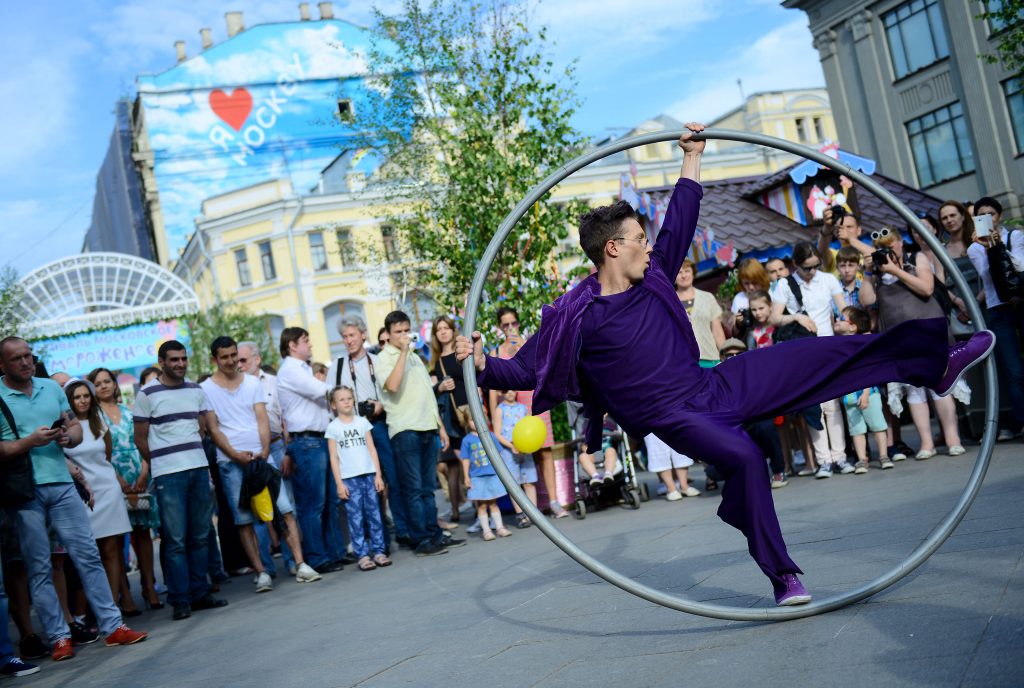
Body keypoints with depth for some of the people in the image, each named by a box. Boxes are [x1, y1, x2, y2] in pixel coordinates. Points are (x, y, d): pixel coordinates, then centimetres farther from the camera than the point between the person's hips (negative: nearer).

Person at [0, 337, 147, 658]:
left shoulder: (51, 388, 12)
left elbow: (76, 426, 14)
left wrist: (69, 437, -6)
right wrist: (29, 442, -17)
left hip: (61, 484, 4)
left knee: (88, 554, 3)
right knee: (39, 567, 4)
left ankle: (112, 626, 8)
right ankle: (58, 637, 12)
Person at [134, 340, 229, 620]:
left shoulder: (196, 390, 13)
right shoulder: (147, 394, -1)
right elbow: (140, 439, 3)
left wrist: (193, 454, 6)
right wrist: (160, 464, 6)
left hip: (199, 468, 4)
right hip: (168, 474, -4)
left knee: (200, 536, 7)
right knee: (175, 540, -4)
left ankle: (200, 594, 15)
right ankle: (180, 600, 2)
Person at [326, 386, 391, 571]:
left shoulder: (363, 421, 9)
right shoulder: (333, 427, 3)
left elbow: (372, 449, 8)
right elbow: (333, 457, 1)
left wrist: (378, 474, 2)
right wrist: (339, 483, -5)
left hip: (369, 475, 2)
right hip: (349, 478, -2)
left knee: (374, 515, 2)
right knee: (355, 518, -2)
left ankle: (378, 551, 6)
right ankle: (362, 555, -1)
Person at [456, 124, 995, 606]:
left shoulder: (652, 278, 6)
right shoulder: (574, 316, -12)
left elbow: (679, 223, 19)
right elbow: (524, 370, -11)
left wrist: (692, 159, 21)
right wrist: (481, 363, -29)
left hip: (715, 385, 7)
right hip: (675, 417, -6)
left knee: (821, 353, 0)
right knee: (743, 456, -35)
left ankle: (936, 364, 11)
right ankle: (783, 578, -21)